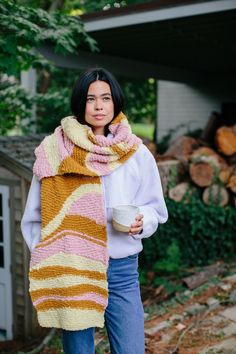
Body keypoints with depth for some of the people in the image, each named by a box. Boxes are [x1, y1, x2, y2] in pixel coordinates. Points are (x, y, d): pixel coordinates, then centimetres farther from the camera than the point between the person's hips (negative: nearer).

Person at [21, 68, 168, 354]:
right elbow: (35, 216, 4)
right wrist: (49, 262, -2)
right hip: (71, 273, -1)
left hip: (122, 271, 1)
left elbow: (156, 209, 10)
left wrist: (141, 222, -11)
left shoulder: (136, 153, 2)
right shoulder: (55, 152, -2)